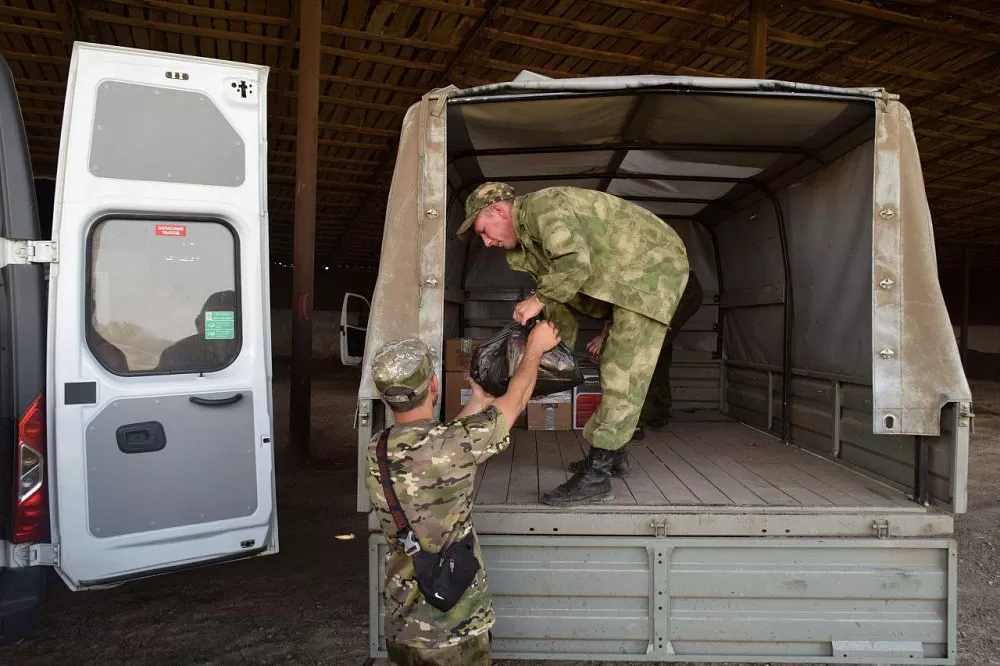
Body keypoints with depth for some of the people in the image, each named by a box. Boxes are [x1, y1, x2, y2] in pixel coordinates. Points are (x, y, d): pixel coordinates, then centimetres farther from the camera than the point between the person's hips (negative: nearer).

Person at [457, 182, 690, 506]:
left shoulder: (542, 206, -19)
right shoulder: (528, 234, 12)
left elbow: (575, 263, -36)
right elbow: (563, 298, 16)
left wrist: (538, 299, -22)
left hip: (654, 264, -11)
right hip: (629, 273, 11)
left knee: (624, 369, -14)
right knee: (619, 363, 17)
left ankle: (596, 474, -13)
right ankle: (612, 452, 29)